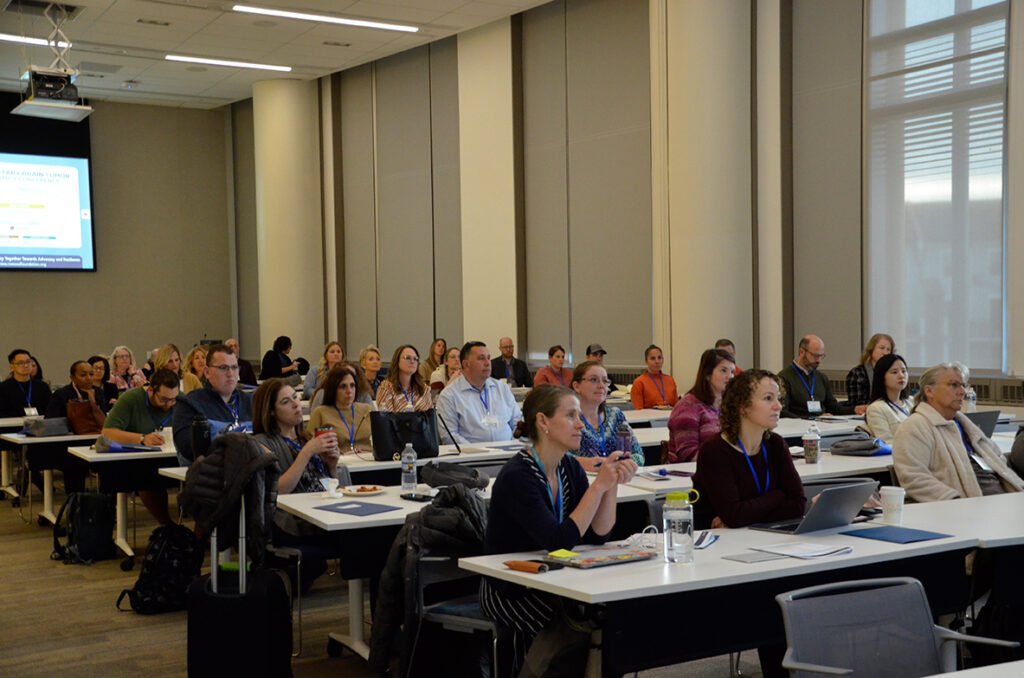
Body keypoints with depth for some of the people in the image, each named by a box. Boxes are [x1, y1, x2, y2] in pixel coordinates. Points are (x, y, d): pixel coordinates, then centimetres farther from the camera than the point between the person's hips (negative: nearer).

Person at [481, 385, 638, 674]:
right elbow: (560, 541, -28)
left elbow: (597, 535, -2)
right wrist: (598, 485, -26)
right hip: (508, 591, -7)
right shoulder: (517, 476, -21)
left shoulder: (569, 468, 3)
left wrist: (613, 483, -14)